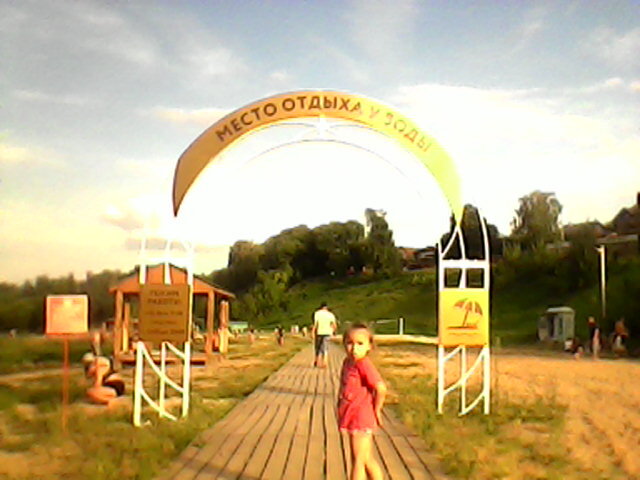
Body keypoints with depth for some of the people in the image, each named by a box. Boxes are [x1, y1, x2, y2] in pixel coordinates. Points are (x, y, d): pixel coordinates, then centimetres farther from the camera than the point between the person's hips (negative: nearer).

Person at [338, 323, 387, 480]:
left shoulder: (364, 364, -20)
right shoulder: (347, 362, 7)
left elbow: (381, 388, -27)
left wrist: (376, 410, -14)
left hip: (361, 418, -9)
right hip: (352, 418, 9)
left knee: (358, 461, 0)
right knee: (368, 460, 19)